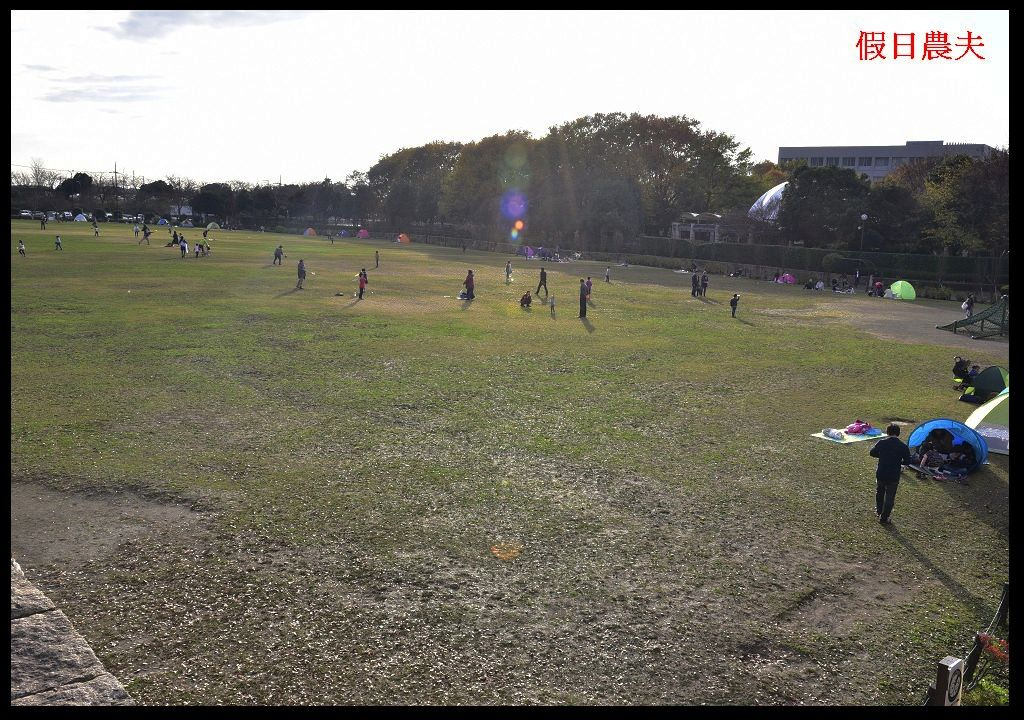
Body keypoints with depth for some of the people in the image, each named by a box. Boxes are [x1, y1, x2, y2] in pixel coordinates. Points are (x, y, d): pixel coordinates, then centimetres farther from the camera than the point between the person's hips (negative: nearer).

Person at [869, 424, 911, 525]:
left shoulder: (881, 443, -9)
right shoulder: (903, 447, -13)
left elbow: (872, 453, 5)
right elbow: (907, 461, -6)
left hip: (880, 474, 2)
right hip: (894, 477, -2)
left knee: (879, 493, 26)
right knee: (889, 497, 12)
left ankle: (879, 511, 43)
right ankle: (883, 518, 18)